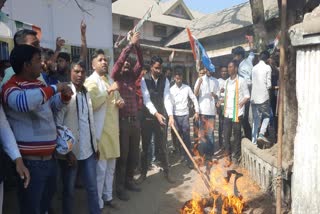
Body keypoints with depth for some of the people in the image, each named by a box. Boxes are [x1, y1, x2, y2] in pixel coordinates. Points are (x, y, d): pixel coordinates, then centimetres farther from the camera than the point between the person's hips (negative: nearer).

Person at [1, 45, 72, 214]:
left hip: (49, 158, 8)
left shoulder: (38, 84, 10)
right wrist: (54, 88, -26)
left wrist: (64, 96, 4)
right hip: (31, 162, -8)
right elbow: (23, 101, -38)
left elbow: (52, 106, 25)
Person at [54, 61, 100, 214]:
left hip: (88, 150, 5)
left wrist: (95, 145, 12)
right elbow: (57, 124, -11)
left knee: (92, 187, 12)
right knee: (69, 190, 11)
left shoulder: (86, 93, 10)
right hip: (70, 151, -5)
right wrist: (66, 151, -13)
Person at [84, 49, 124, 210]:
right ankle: (98, 203, 11)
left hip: (112, 129, 8)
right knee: (100, 168, -4)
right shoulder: (91, 81, -8)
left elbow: (117, 98, 30)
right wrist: (108, 91, -19)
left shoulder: (110, 80, 19)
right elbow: (92, 103, -23)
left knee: (110, 167, 17)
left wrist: (121, 101, 8)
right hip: (100, 130, -8)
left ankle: (107, 197, 32)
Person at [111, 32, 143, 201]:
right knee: (122, 156, 2)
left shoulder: (132, 78, 14)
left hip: (135, 121, 5)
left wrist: (137, 46, -7)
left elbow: (140, 63, 4)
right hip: (122, 122, -5)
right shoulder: (115, 79, 1)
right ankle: (120, 187, 15)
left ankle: (129, 180, 30)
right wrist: (130, 44, -13)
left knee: (133, 155, 13)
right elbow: (119, 61, -13)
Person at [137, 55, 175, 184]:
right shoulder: (144, 80, -8)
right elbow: (146, 99, -16)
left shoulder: (165, 80, 1)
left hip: (161, 117, 2)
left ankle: (166, 172, 21)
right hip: (147, 117, -2)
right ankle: (143, 173, 21)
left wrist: (170, 115, -21)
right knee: (145, 146, 8)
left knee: (162, 146, 9)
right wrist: (156, 113, -29)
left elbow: (167, 98, -7)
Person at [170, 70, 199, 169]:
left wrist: (197, 111, 2)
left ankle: (189, 159, 1)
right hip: (175, 116, 0)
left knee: (187, 138, -2)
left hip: (185, 115, 0)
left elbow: (194, 99, 7)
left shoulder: (187, 88, 3)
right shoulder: (171, 89, 1)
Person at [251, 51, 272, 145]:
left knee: (255, 120, 9)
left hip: (254, 97, 4)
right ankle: (261, 134, -6)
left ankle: (254, 141, 8)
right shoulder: (267, 67, -4)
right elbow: (268, 84, -6)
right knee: (266, 116, 14)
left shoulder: (254, 68, 9)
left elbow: (253, 82, 10)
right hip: (264, 97, -4)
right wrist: (269, 87, 15)